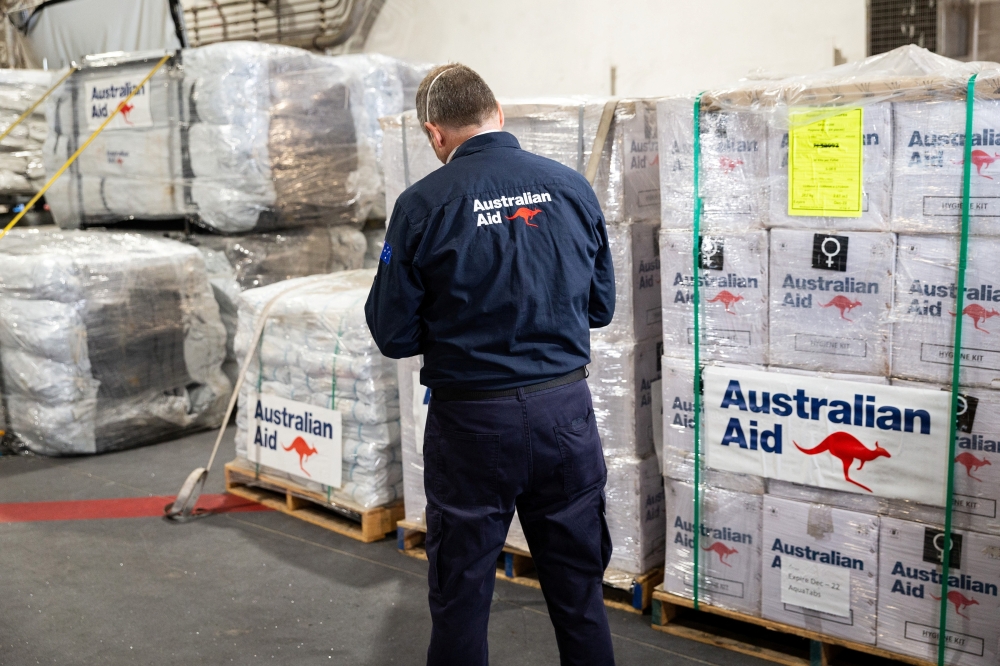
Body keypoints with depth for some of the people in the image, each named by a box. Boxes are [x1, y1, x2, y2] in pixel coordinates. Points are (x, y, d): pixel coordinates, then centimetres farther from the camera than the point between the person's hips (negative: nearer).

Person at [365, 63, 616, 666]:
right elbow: (601, 305, 8)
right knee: (579, 592, 17)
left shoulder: (422, 205, -10)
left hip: (472, 418, -3)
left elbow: (394, 336, -5)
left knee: (462, 597, 13)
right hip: (566, 411, 3)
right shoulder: (572, 186, -1)